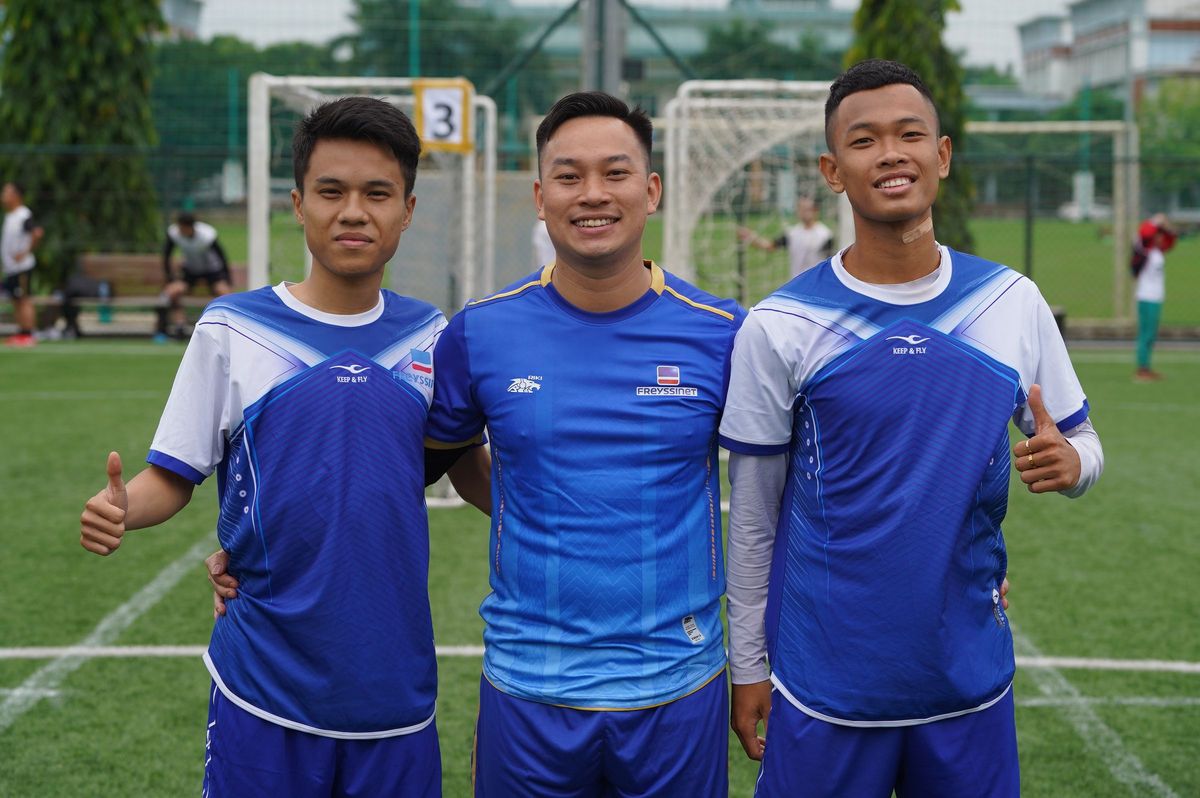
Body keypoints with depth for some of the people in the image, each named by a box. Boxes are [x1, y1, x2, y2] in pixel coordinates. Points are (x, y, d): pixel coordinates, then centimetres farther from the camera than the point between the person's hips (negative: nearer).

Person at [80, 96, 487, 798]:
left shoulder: (430, 337, 5)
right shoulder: (232, 329, -3)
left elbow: (465, 467, 15)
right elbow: (174, 476, 0)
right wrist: (120, 508, -20)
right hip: (266, 692, -2)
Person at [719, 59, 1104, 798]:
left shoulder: (1013, 301, -1)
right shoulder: (779, 326, -7)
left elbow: (1081, 442, 10)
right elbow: (753, 518, -1)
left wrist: (1069, 461, -13)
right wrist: (748, 666, 2)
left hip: (973, 680, 3)